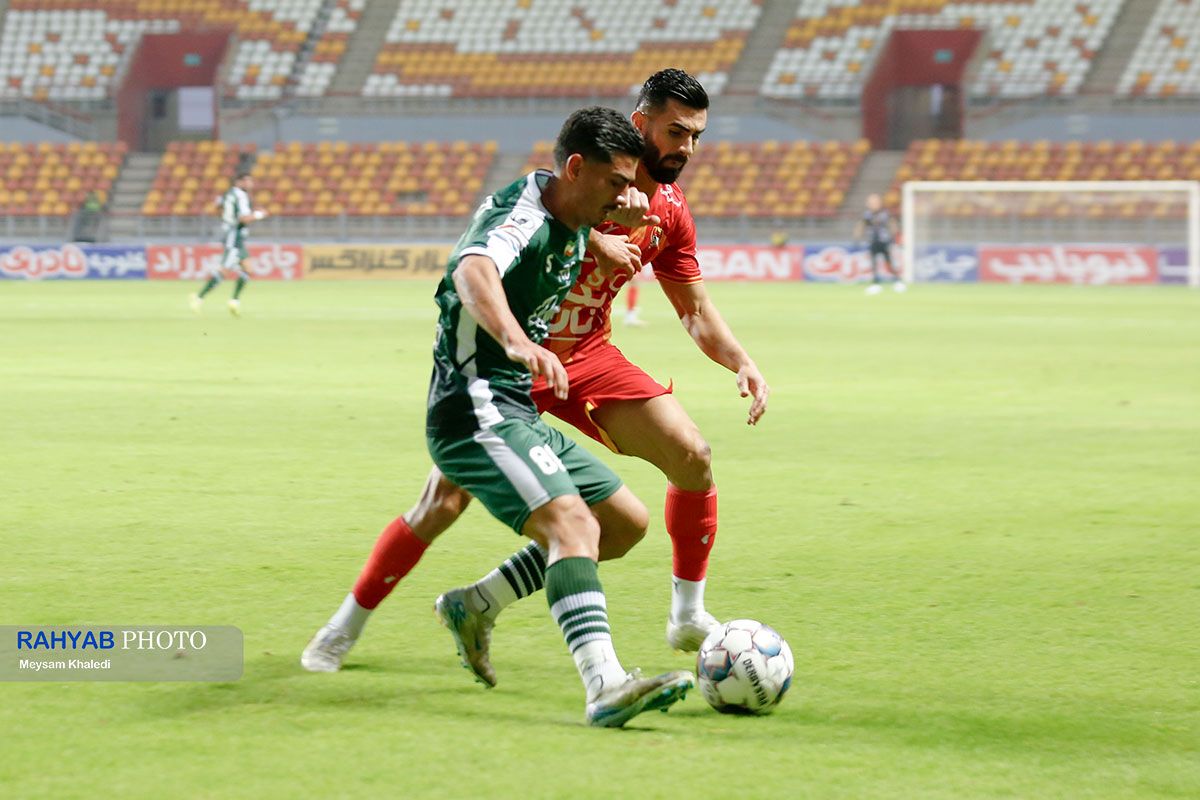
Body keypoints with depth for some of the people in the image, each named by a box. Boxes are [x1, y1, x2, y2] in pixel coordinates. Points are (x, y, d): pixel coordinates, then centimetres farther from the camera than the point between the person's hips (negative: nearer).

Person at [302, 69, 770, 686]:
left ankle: (689, 617, 2)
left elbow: (696, 311, 11)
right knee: (445, 501, -11)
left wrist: (742, 362, -5)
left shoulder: (670, 213, 2)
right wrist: (595, 240, -38)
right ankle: (343, 629, 6)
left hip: (587, 357, 6)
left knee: (692, 455, -11)